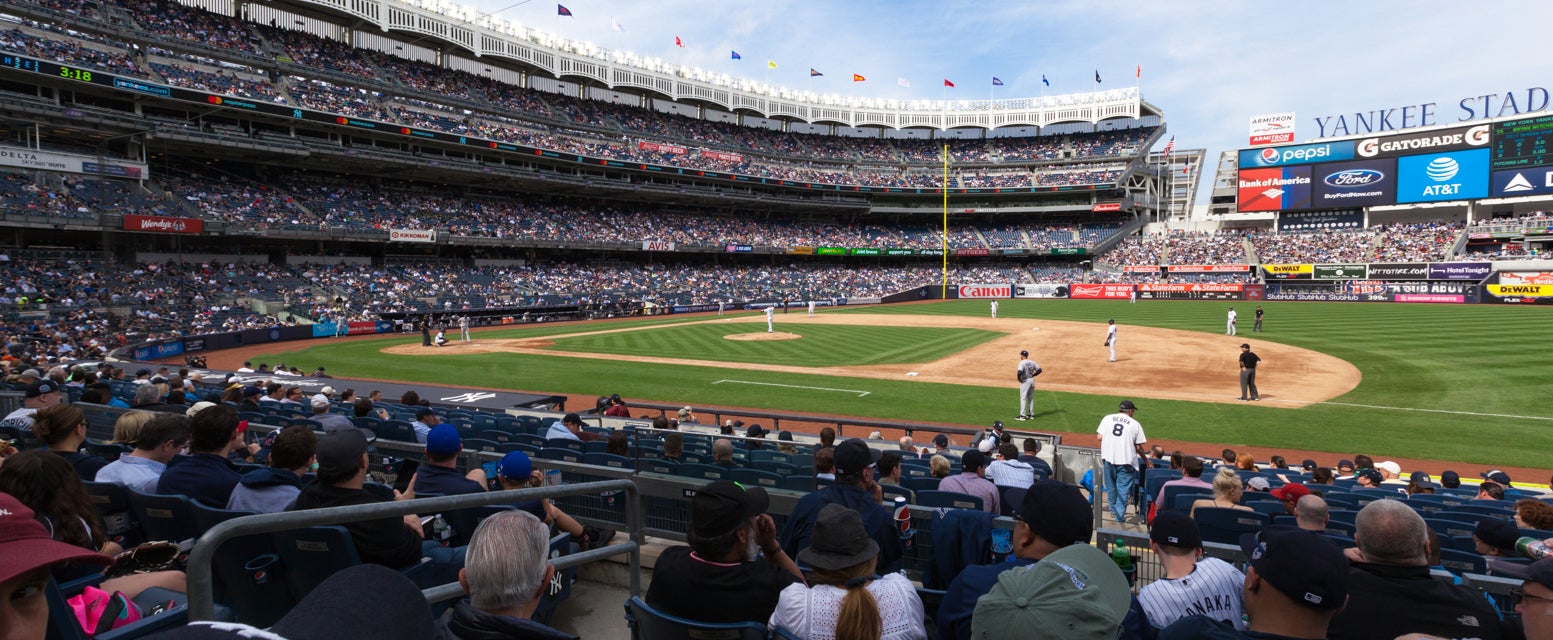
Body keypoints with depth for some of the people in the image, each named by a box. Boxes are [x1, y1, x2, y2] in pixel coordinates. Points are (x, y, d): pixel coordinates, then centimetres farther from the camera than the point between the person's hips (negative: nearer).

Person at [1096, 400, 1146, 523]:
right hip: (1126, 460, -2)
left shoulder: (1107, 418, 5)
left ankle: (1114, 510, 32)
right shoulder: (1135, 424, 0)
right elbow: (1138, 447, 0)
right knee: (1123, 488, 5)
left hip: (1108, 458, 3)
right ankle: (1120, 515, 4)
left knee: (1111, 486, 19)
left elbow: (1099, 437, -1)